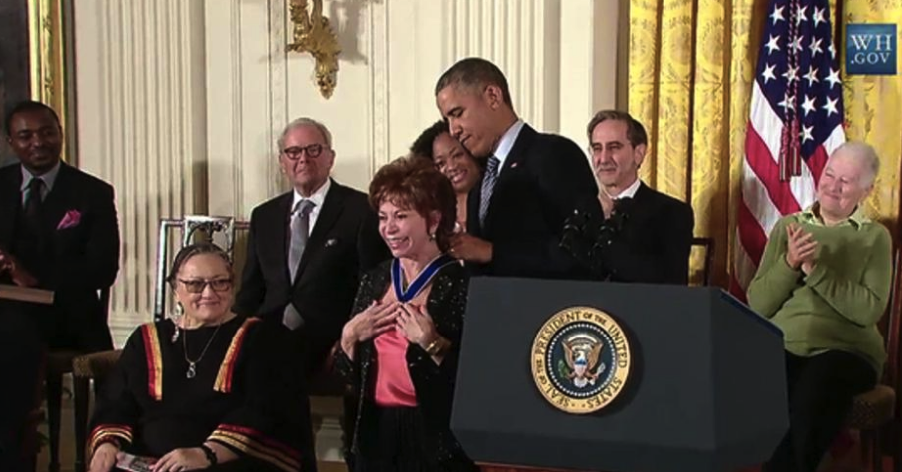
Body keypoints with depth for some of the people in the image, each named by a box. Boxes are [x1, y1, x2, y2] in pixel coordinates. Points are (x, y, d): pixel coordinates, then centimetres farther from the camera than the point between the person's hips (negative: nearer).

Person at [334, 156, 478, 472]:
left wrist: (430, 342, -22)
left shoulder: (461, 285, -11)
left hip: (437, 439, -5)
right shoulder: (374, 281, 7)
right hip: (377, 435, 5)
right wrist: (349, 336, -6)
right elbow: (351, 377, 9)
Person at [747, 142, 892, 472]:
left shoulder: (875, 238, 9)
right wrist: (789, 264, -8)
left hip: (845, 349, -1)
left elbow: (870, 311, -7)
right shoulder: (788, 227, 15)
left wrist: (816, 270, -13)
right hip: (783, 345, 2)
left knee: (811, 394, -35)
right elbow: (757, 305, 7)